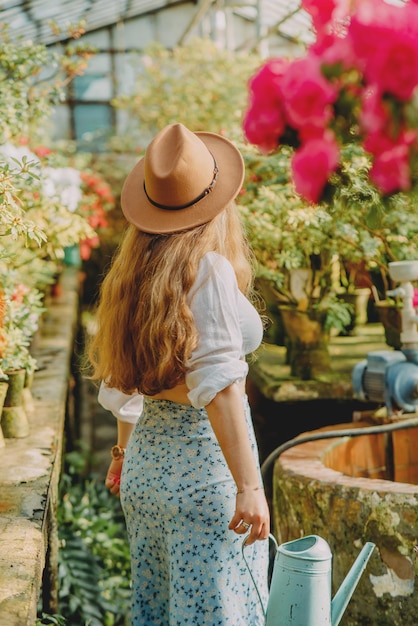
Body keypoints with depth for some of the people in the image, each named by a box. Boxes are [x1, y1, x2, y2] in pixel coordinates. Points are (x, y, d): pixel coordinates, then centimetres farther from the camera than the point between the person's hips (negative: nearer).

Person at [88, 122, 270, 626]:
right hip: (204, 456, -7)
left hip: (146, 459, 8)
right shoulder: (209, 269, -16)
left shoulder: (133, 274, 6)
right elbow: (217, 385, -23)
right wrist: (249, 486, -22)